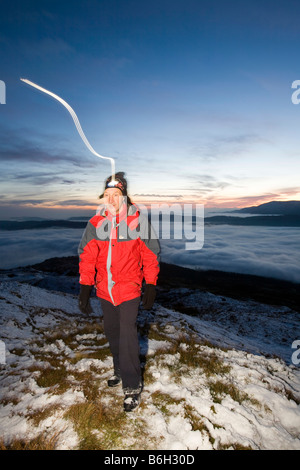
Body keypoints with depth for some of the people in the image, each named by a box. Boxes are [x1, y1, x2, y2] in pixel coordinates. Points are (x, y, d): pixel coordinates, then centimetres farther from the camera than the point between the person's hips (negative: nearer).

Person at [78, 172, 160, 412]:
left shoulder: (138, 221, -11)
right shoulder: (95, 223, -4)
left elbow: (151, 256, -5)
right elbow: (87, 257, 1)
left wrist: (150, 288, -3)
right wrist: (85, 289, -1)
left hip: (129, 290, -4)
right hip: (105, 291, 4)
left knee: (128, 336, -2)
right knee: (112, 333, 19)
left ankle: (132, 386, 19)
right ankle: (121, 371, 43)